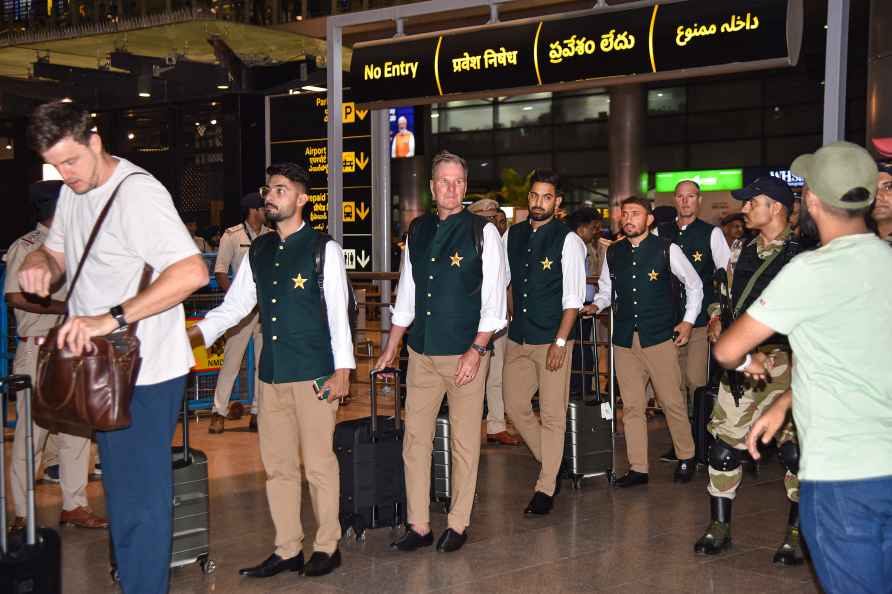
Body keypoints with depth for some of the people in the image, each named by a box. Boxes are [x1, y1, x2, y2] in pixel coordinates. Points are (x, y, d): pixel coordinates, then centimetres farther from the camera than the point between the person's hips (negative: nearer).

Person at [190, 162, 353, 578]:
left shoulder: (323, 249, -4)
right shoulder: (258, 251, 12)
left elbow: (338, 312, -7)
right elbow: (234, 305, 12)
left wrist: (342, 371, -12)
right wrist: (192, 334, -3)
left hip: (313, 373, -6)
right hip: (272, 374, 6)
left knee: (318, 462, 1)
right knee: (277, 465, 10)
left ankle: (327, 547, 15)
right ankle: (287, 550, 21)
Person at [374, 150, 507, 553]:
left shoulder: (483, 232, -3)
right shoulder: (417, 230, 10)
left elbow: (493, 299, -7)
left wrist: (477, 350, -15)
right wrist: (390, 349, 15)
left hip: (466, 353, -4)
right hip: (422, 352, 4)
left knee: (465, 442, 4)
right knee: (415, 439, 5)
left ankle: (458, 525, 15)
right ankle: (419, 526, 14)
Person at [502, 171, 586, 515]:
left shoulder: (568, 240, -8)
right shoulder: (512, 236, 8)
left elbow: (573, 297, -11)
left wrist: (560, 341, -16)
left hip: (552, 340, -5)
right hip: (517, 338, 6)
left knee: (552, 414, 0)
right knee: (515, 406, 9)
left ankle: (545, 489, 10)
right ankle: (550, 462, 29)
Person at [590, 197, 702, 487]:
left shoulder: (666, 250, -3)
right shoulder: (613, 253, 7)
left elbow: (694, 285, 7)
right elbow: (606, 290, 18)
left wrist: (688, 321, 1)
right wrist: (595, 306, -2)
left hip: (660, 337, -3)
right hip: (624, 340, 4)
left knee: (672, 401, 2)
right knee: (631, 406, 6)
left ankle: (686, 458, 22)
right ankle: (638, 468, 14)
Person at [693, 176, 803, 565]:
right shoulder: (741, 251, 14)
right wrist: (716, 319, 10)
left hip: (785, 360, -5)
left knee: (794, 447, -2)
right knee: (724, 441, 5)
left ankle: (796, 534, 11)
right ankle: (719, 527, 17)